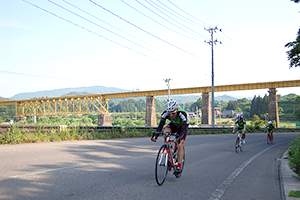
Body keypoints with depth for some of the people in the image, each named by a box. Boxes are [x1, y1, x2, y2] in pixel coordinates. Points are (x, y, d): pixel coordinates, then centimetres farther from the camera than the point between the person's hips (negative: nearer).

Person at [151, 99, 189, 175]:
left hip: (182, 126, -3)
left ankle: (179, 166, -6)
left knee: (180, 146, -17)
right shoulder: (165, 114, -31)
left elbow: (184, 129, -44)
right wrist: (155, 136, -49)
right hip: (173, 125, 3)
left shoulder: (182, 114, -40)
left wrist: (180, 137, -64)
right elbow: (160, 126, -32)